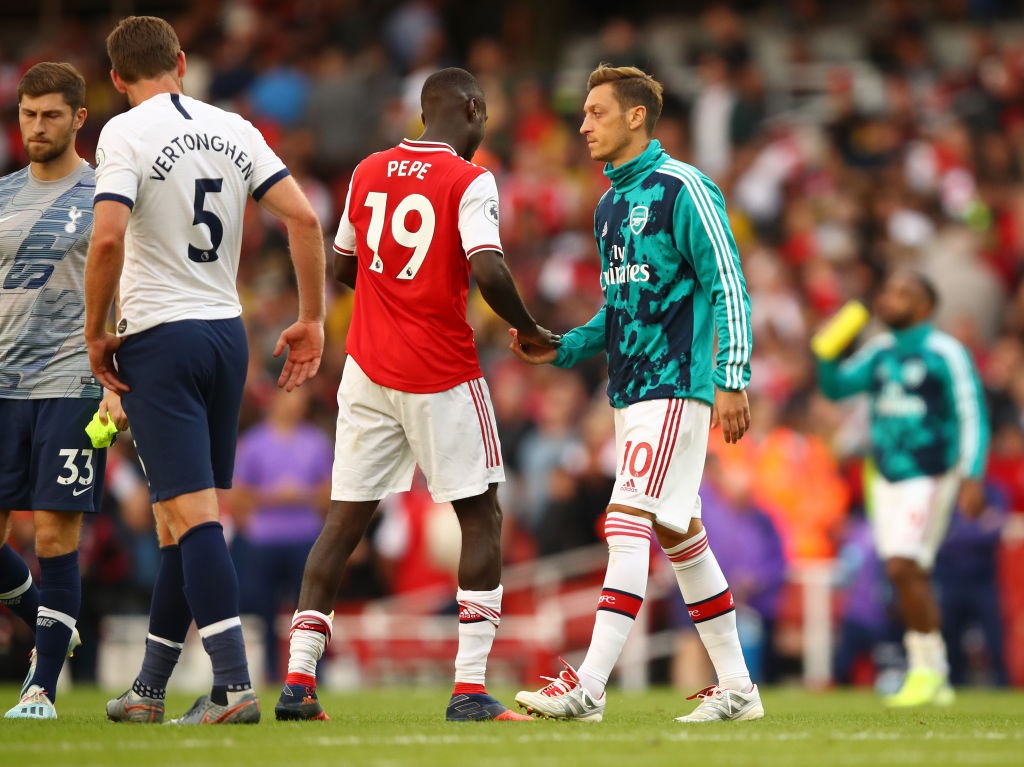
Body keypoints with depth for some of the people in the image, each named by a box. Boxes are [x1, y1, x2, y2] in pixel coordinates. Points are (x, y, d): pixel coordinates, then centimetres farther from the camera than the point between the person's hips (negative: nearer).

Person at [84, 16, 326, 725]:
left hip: (158, 339, -6)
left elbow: (108, 238, -20)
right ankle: (148, 691, 19)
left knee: (192, 514, -9)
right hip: (227, 333, 6)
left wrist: (96, 332, -8)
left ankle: (234, 685, -18)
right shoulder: (233, 130, 8)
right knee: (184, 519, 12)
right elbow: (303, 218, 2)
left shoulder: (125, 134, -7)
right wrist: (312, 321, 9)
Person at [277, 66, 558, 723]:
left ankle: (298, 682, 3)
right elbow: (489, 273, -21)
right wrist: (530, 332, -6)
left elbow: (342, 267, 18)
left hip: (369, 372, 5)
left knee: (346, 520, 9)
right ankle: (470, 689, -5)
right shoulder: (470, 182, -9)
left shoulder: (367, 173, 9)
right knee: (481, 518, 3)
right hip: (442, 376, -5)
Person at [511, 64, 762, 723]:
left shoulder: (683, 189, -10)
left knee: (628, 522, -16)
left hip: (675, 388, -9)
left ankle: (589, 686, -21)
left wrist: (732, 379, -19)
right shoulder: (610, 205, 17)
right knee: (680, 534, 12)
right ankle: (737, 687, 18)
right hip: (630, 391, 9)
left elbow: (728, 286, -13)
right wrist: (561, 349, 9)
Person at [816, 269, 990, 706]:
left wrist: (972, 477, -14)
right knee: (909, 576, 6)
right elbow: (836, 387, 14)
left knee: (903, 567, -16)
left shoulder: (945, 353, -7)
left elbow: (972, 416, -8)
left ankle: (927, 668, -4)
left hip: (929, 476, -7)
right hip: (885, 477, 7)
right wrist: (827, 354, -5)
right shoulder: (880, 352, 12)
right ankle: (934, 678, 14)